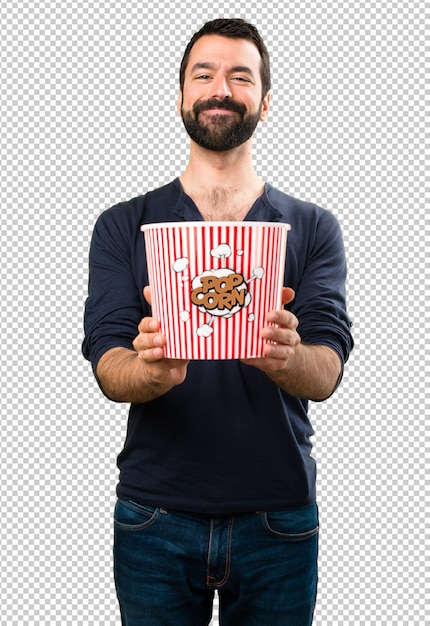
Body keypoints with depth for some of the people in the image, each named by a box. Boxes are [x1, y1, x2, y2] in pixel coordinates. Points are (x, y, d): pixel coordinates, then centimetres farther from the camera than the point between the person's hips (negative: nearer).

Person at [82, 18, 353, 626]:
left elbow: (328, 370, -10)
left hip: (278, 517, 1)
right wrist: (153, 370, -31)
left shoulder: (313, 228, 1)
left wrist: (285, 357, -33)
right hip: (154, 516, 0)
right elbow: (107, 363, -8)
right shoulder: (123, 226, 2)